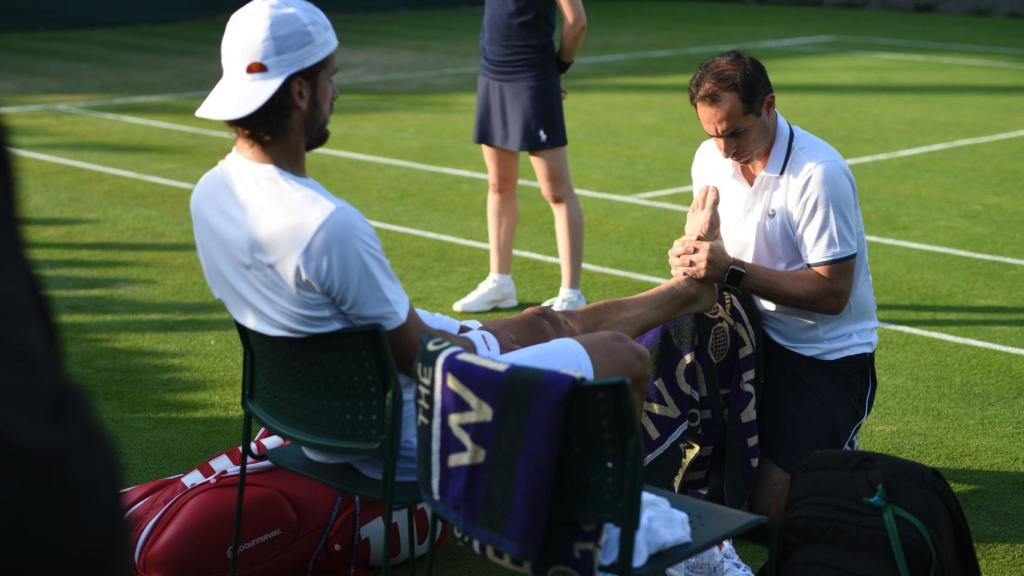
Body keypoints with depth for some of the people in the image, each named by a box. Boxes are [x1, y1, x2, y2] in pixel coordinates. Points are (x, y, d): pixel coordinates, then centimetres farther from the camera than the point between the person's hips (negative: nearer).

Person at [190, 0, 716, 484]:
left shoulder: (209, 194, -6)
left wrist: (453, 333, 10)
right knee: (626, 356, 10)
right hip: (418, 436, -9)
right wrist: (472, 344, 0)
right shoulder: (329, 224, -35)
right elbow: (419, 355, -23)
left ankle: (692, 288, 50)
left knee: (546, 323, 27)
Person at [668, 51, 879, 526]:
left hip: (828, 356, -6)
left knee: (768, 504, -16)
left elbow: (832, 294, -22)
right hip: (751, 337, 6)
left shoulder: (820, 174, -21)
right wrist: (688, 254, -13)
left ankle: (834, 452, 17)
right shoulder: (711, 157, -1)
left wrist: (732, 272, -30)